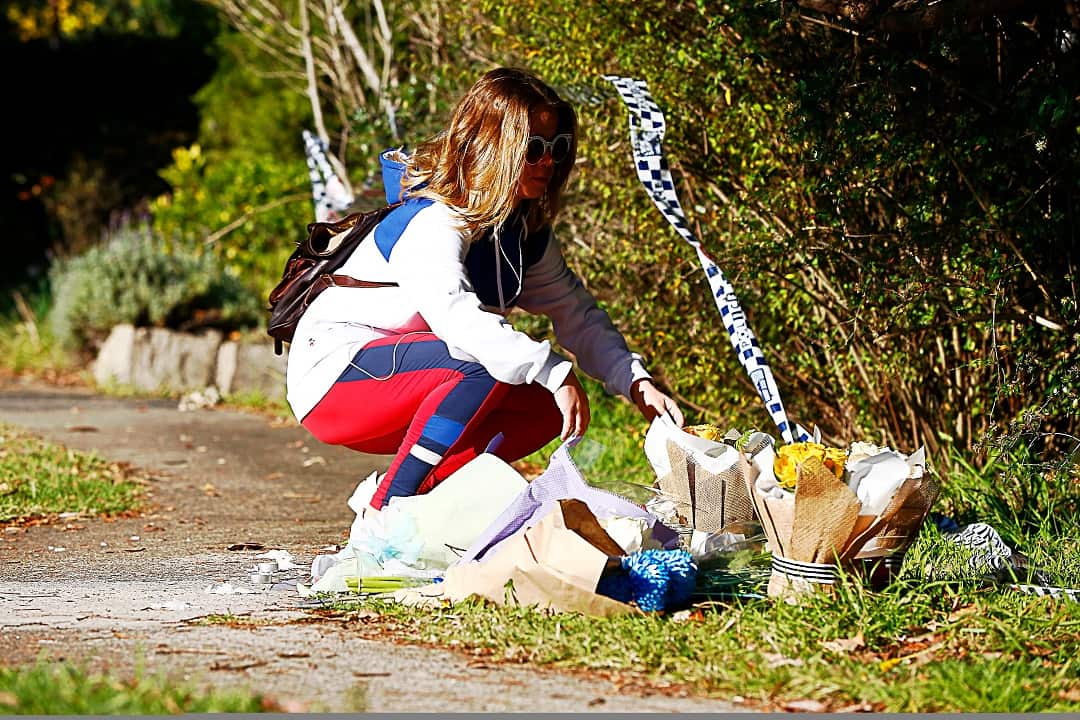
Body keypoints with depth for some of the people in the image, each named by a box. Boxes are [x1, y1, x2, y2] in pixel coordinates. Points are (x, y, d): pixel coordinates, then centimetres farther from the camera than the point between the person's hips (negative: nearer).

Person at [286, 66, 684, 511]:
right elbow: (457, 315, -40)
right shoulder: (433, 223, -24)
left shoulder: (526, 232, 5)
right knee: (484, 363, -31)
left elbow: (576, 313, 5)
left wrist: (636, 382, -11)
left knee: (545, 407, -5)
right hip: (332, 378, -9)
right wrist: (555, 373, -46)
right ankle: (387, 512, -24)